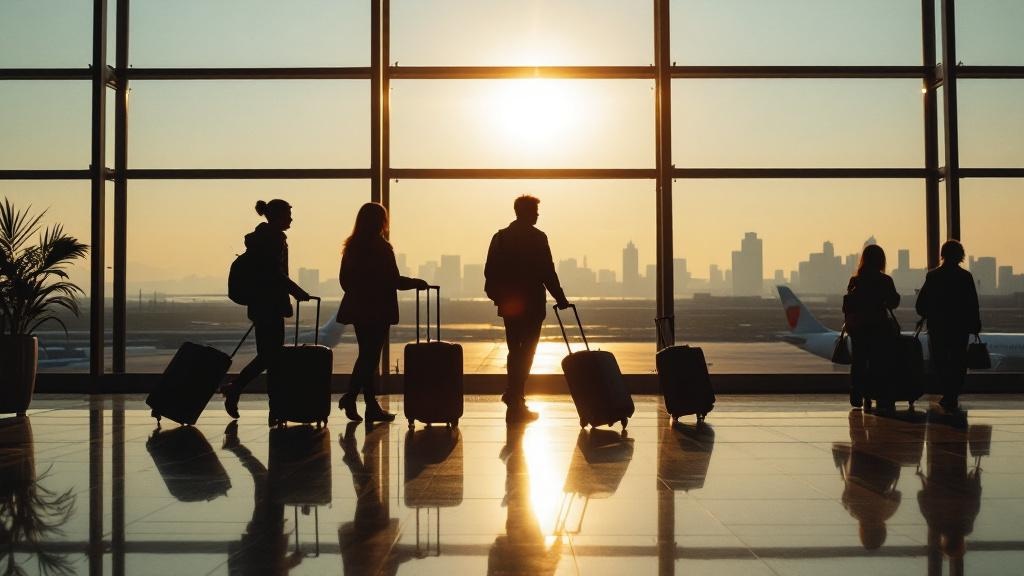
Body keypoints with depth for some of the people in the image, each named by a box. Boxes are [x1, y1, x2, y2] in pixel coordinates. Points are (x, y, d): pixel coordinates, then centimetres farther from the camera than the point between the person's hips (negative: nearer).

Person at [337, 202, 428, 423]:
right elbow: (393, 280, -14)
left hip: (357, 308, 6)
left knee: (366, 355, 11)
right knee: (370, 357, 1)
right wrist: (415, 283, 1)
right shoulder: (382, 247, -13)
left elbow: (344, 279, 10)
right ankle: (351, 396, -6)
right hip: (378, 310, -6)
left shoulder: (352, 246, 6)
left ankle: (372, 406, 11)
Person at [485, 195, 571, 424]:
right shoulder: (537, 238, -9)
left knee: (515, 350, 18)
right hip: (531, 303, -6)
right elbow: (547, 272, -11)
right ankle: (515, 400, -2)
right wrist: (560, 298, -2)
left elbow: (490, 271, 7)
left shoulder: (500, 237, 7)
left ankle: (513, 394, 23)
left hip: (508, 303, 6)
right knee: (526, 351, 0)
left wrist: (498, 297, 16)